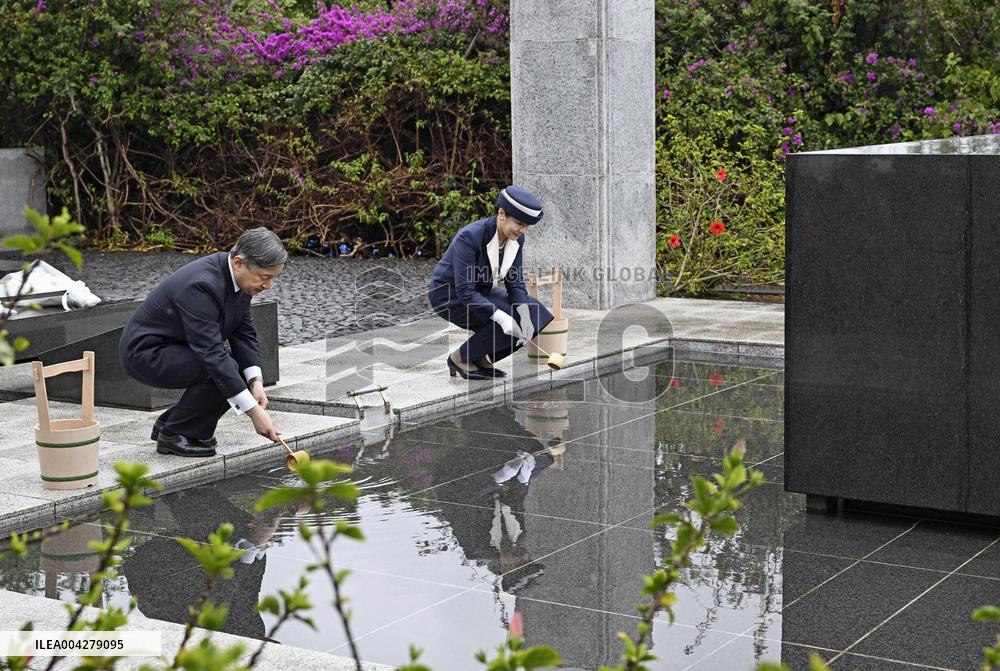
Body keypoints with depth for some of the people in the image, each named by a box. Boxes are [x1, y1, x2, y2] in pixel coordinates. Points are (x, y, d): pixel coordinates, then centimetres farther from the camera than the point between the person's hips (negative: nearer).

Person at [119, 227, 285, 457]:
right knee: (221, 372, -26)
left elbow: (243, 332, -1)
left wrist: (255, 381, -18)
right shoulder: (201, 285, -33)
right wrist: (254, 411, -37)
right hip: (146, 352, -9)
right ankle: (173, 436, -6)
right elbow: (212, 353, -36)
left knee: (245, 374, 0)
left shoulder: (238, 275, -7)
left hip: (176, 348, 9)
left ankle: (170, 422, 12)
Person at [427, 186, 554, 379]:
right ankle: (461, 357, -5)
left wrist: (525, 314, -27)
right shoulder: (470, 237, -31)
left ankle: (479, 358, 5)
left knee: (534, 317, -9)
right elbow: (464, 291, -33)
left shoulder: (515, 239, -9)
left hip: (478, 293, 8)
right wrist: (501, 317, -42)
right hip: (450, 296, -8)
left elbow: (515, 282, -7)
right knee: (510, 324, -24)